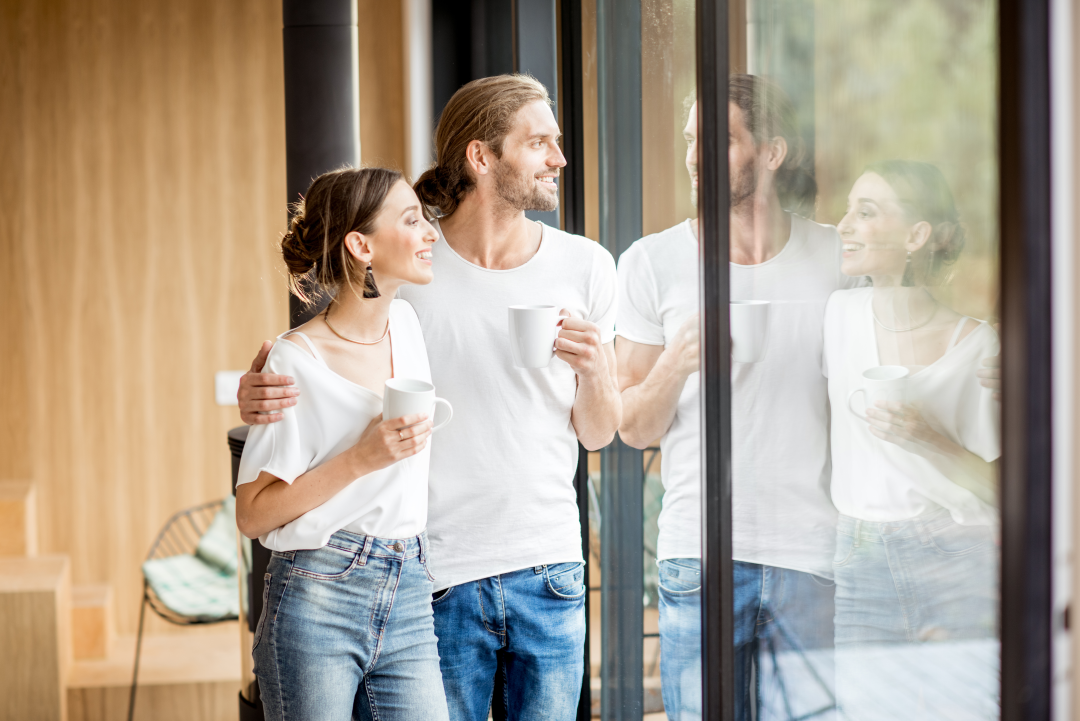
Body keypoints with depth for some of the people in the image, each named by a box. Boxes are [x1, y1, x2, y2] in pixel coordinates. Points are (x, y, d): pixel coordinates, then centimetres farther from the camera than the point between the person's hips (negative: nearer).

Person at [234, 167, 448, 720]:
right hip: (315, 608, -5)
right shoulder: (296, 362, -11)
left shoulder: (406, 322, 6)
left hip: (408, 601, 5)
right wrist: (360, 460, -18)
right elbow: (253, 515, -11)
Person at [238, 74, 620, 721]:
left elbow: (598, 435, 9)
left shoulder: (584, 266, 3)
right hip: (439, 574, -2)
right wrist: (259, 395, -18)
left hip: (548, 571, 2)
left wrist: (594, 371, -13)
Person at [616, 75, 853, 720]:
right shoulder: (653, 261, 3)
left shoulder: (840, 259, 5)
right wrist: (678, 363, -15)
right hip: (700, 548, 0)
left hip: (815, 552, 1)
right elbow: (634, 428, 5)